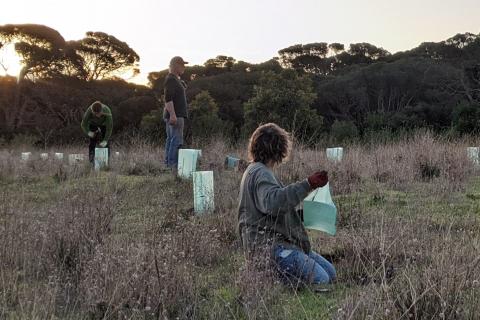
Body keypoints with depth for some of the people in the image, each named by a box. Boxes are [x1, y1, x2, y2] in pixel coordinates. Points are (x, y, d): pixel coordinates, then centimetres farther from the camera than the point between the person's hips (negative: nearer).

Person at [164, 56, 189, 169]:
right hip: (175, 115, -11)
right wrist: (173, 114, -27)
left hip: (175, 115, 11)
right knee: (177, 140, -13)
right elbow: (168, 98, -22)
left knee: (171, 139, 11)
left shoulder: (174, 79, 18)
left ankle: (168, 163, 15)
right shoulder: (170, 79, -14)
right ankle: (173, 164, -14)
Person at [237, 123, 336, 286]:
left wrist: (303, 213, 19)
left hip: (281, 241, 11)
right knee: (319, 279, -22)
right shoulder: (260, 173, -13)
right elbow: (272, 202, -36)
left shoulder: (255, 171, 21)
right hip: (269, 246, -11)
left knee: (330, 273, 10)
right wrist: (308, 185, -39)